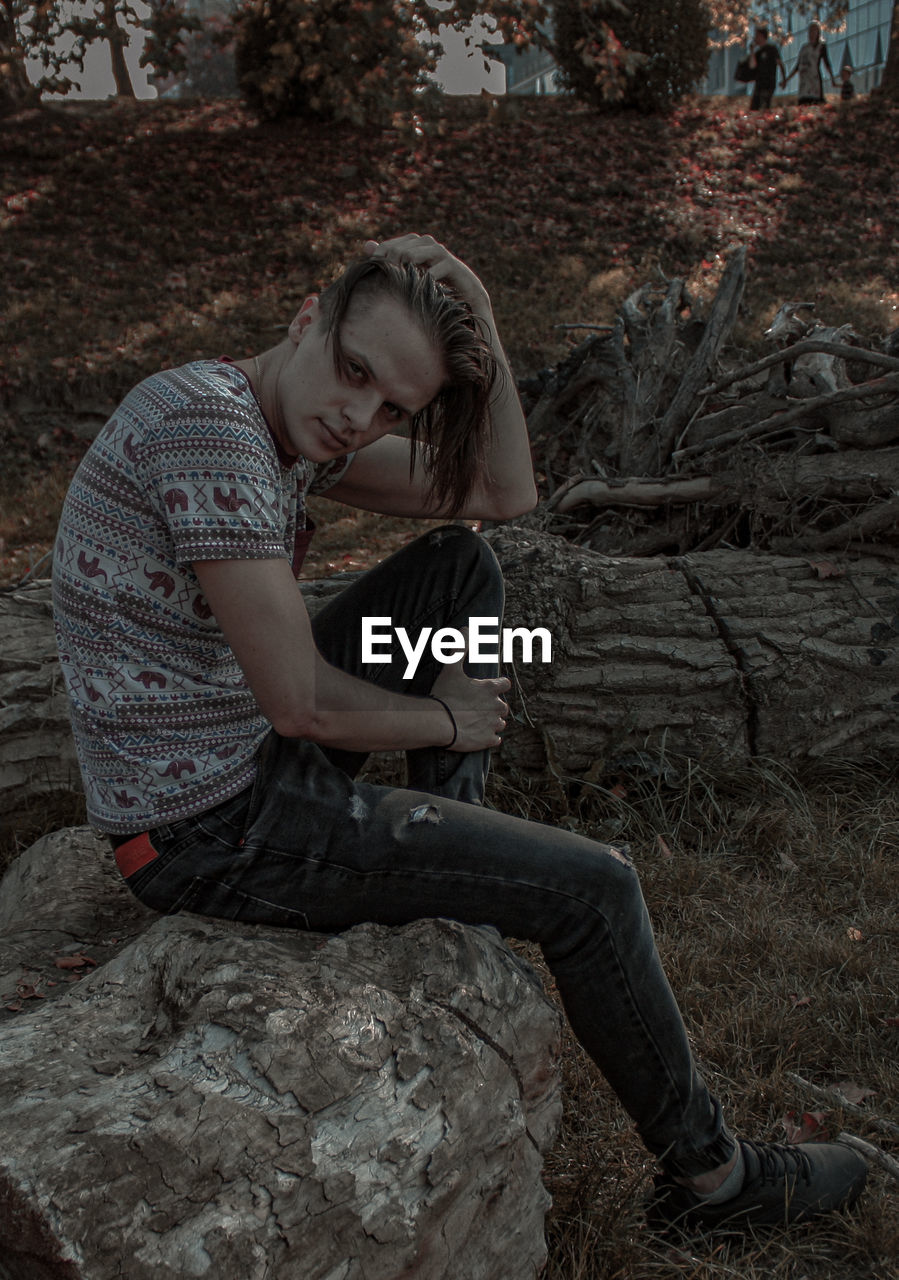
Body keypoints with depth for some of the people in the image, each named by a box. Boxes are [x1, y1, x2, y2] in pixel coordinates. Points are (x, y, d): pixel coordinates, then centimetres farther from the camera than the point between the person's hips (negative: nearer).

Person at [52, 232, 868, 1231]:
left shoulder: (285, 415, 2)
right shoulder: (207, 419, -26)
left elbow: (504, 494, 5)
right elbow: (300, 703, -26)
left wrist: (475, 325, -7)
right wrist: (441, 719, -8)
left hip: (237, 752, 9)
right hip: (216, 831, -9)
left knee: (460, 565, 14)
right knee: (591, 887, -5)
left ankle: (446, 880, 17)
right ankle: (707, 1169, 20)